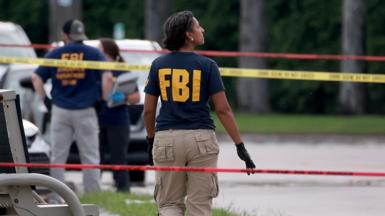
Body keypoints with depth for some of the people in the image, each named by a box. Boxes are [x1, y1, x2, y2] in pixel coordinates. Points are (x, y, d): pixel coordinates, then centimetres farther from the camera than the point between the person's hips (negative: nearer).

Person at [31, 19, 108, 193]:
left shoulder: (54, 54, 6)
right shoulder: (93, 54, 0)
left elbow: (36, 77, 4)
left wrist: (44, 99, 9)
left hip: (60, 111, 2)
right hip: (85, 111, -2)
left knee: (57, 157, 8)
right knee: (90, 157, 1)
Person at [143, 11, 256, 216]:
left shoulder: (159, 65, 3)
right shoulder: (206, 65, -4)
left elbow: (148, 109, 6)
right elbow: (223, 109, -7)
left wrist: (151, 140, 22)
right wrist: (240, 146, -4)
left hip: (166, 139, 2)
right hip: (201, 139, -2)